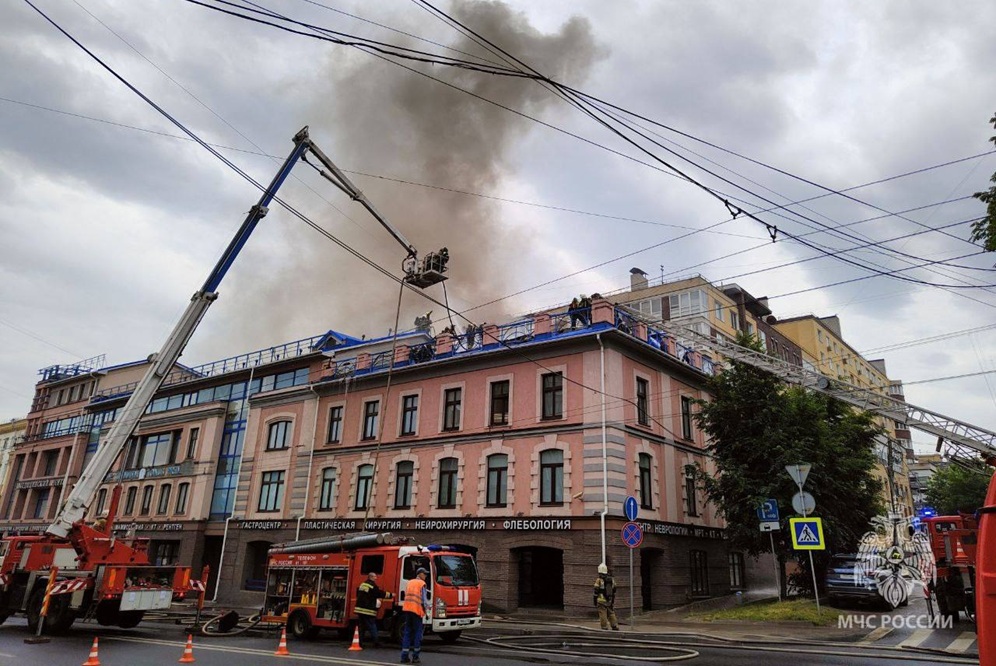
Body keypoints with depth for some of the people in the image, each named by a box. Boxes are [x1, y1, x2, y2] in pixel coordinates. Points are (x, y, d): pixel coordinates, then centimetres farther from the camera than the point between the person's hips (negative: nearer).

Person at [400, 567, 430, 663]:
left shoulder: (409, 582, 18)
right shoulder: (422, 584, -2)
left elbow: (406, 595, 15)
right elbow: (424, 599, -6)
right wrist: (427, 606, 8)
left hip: (406, 608, 6)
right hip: (417, 610, -6)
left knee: (407, 632, 9)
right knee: (417, 633, 3)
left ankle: (404, 656, 6)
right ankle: (415, 657, 3)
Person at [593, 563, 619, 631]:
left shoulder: (598, 580, -9)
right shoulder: (611, 580, 8)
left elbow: (596, 592, -8)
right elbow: (614, 592, 14)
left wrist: (595, 602, -2)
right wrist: (613, 601, 22)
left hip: (602, 601, -5)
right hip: (610, 601, 5)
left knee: (603, 616, -1)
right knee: (611, 614, 14)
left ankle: (605, 628, -2)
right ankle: (615, 627, 14)